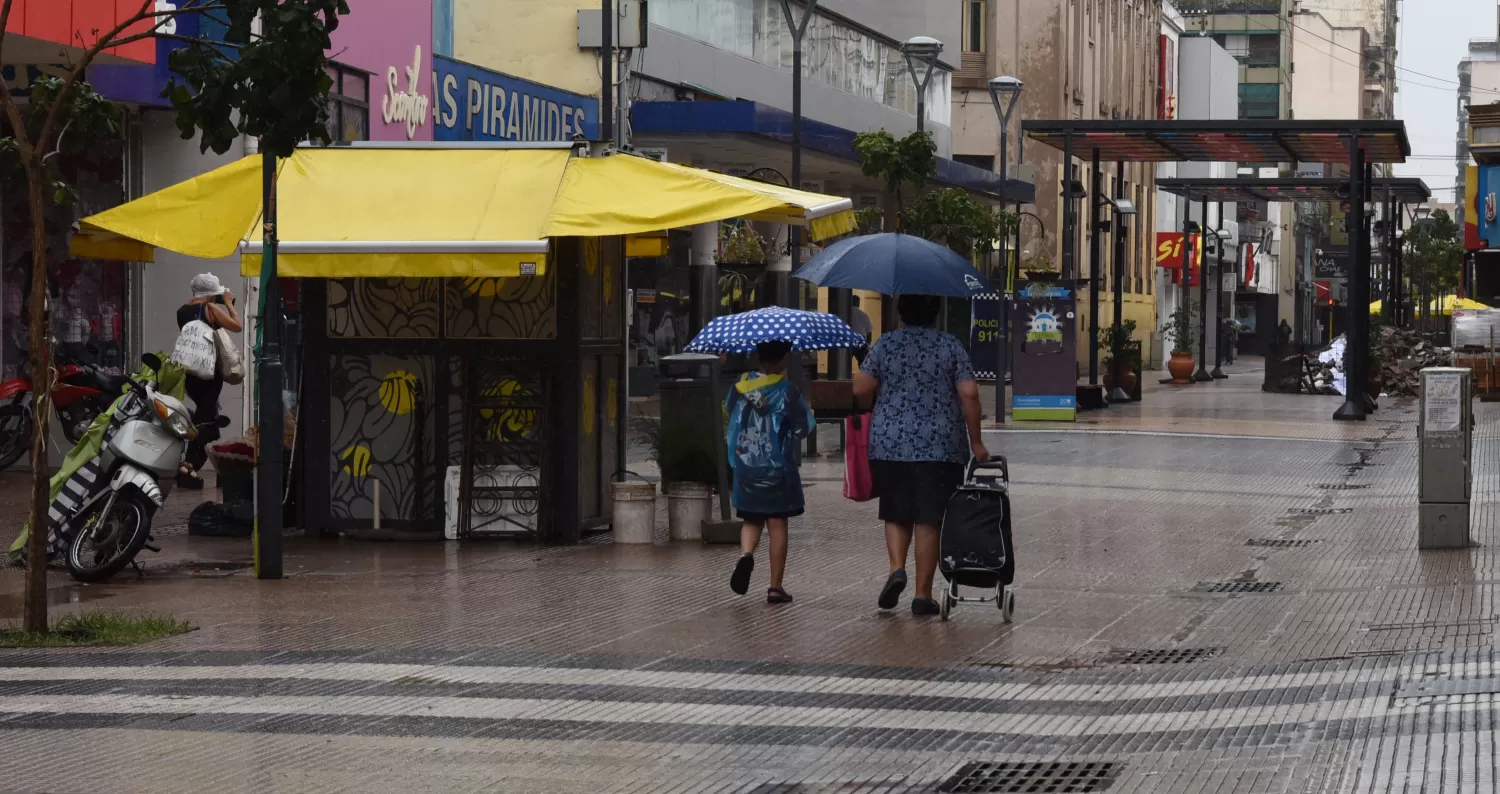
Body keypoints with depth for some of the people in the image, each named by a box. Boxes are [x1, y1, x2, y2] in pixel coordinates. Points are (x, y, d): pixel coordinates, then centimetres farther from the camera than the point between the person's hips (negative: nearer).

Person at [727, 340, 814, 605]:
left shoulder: (739, 388, -1)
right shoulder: (788, 391, -11)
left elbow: (729, 414, 10)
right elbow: (802, 427, -10)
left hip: (745, 467, 3)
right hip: (778, 468, -3)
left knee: (752, 520, 15)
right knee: (777, 524, 5)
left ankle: (746, 554, -16)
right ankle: (776, 587, 5)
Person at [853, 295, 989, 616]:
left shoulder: (885, 345, 3)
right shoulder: (950, 347, 1)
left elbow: (860, 390, -2)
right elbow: (969, 395, -5)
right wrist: (975, 442, 2)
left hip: (889, 444, 1)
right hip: (940, 448, -1)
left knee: (895, 515, 15)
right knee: (928, 520, 2)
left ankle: (897, 568, -8)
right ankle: (923, 594, 2)